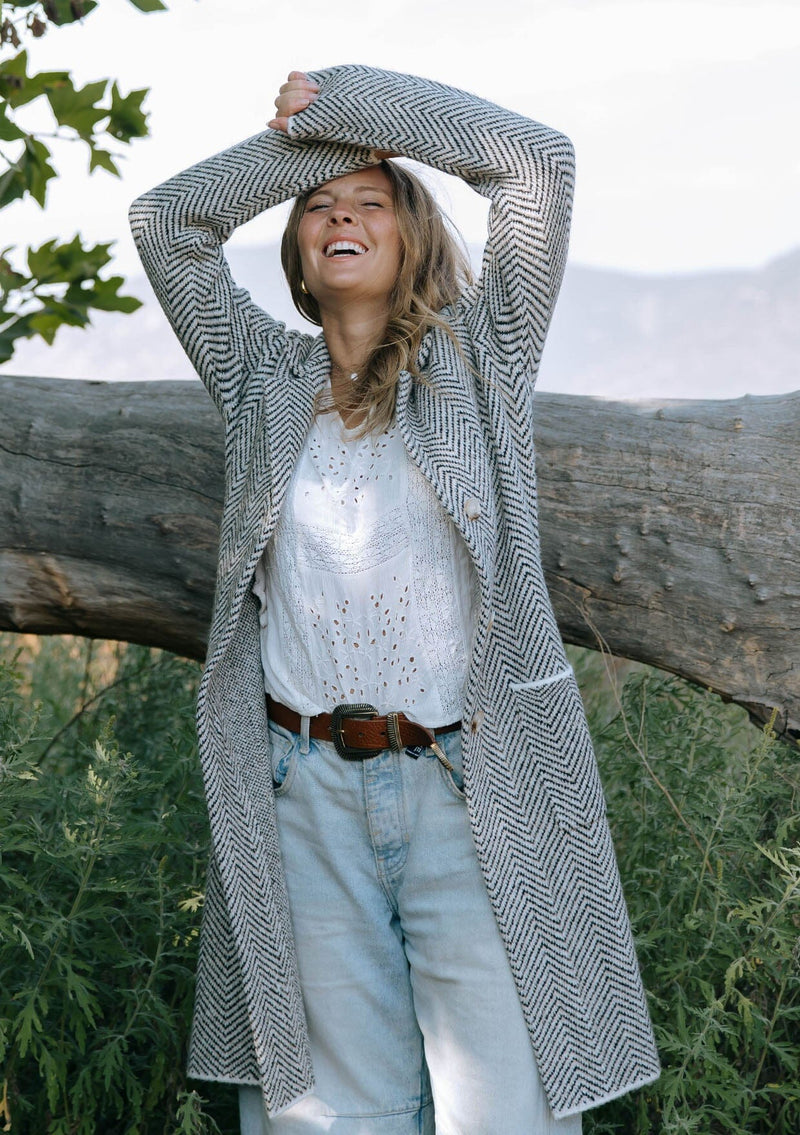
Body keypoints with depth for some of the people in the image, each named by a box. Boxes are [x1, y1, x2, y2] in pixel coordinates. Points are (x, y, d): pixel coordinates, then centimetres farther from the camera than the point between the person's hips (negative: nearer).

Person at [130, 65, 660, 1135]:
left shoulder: (478, 357, 7)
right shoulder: (264, 380, 14)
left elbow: (538, 159, 0)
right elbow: (168, 220, 11)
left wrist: (343, 97, 5)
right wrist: (303, 136, 10)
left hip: (474, 788, -2)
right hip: (306, 793, 2)